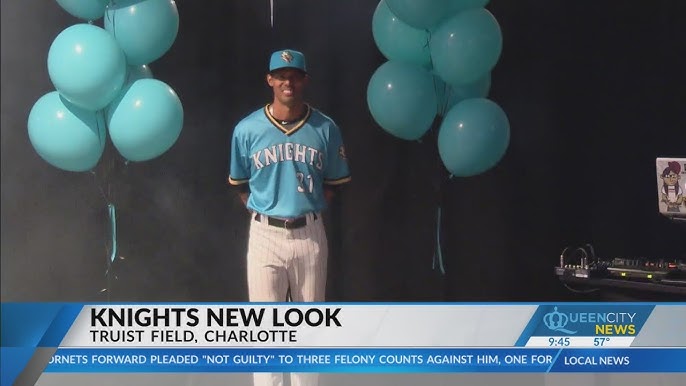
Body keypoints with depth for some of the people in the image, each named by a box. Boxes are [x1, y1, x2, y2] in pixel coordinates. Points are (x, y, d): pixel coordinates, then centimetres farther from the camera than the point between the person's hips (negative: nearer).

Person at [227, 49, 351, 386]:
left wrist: (310, 209, 0)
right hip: (265, 235, -1)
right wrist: (263, 213, 1)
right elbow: (239, 183, 8)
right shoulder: (247, 130, -5)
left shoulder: (325, 129, -3)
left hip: (310, 234, 1)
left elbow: (334, 182, 9)